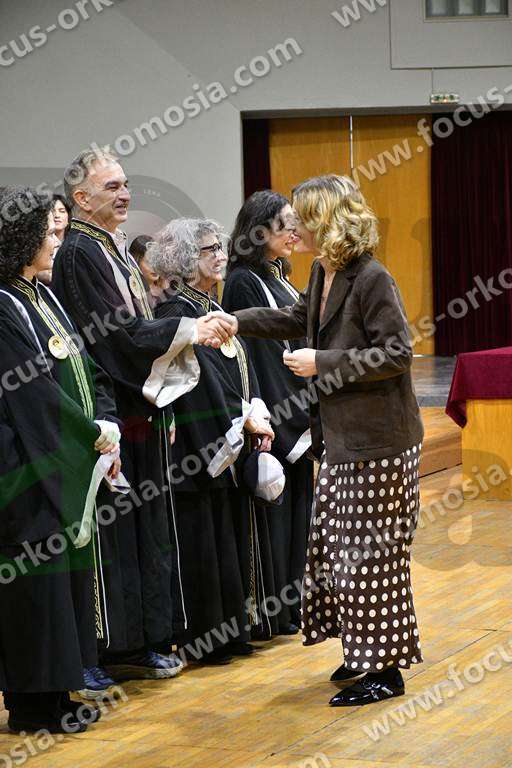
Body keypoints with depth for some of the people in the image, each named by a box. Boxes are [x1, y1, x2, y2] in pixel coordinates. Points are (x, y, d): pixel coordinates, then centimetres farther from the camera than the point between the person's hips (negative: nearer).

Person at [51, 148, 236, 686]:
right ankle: (115, 649, 3)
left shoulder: (117, 251, 15)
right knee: (117, 531, -4)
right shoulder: (79, 254, -14)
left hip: (141, 409, 10)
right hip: (111, 416, -10)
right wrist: (191, 331, -21)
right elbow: (116, 333, -21)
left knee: (146, 530, 13)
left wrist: (160, 408, 17)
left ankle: (144, 641, 20)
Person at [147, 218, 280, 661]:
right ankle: (203, 639, 6)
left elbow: (242, 371, 14)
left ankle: (231, 631, 20)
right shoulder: (177, 311, -14)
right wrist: (241, 423, -15)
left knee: (236, 536, 12)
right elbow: (202, 376, -19)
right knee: (205, 539, -3)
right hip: (202, 444, -9)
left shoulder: (212, 308, 15)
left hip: (234, 444, 9)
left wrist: (258, 415, -1)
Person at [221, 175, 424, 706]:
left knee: (371, 552, -3)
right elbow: (297, 320, 28)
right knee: (338, 548, 14)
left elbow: (396, 353, -20)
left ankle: (386, 672, 7)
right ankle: (363, 652, 26)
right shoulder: (324, 274, 9)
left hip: (378, 442, -9)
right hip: (341, 438, 9)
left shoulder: (371, 279, -18)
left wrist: (324, 363, -18)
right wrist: (234, 322, 23)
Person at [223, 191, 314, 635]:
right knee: (278, 507, -3)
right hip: (273, 414, -9)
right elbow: (256, 355, -18)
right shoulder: (244, 282, -14)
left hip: (296, 411, 9)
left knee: (298, 503, 12)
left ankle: (293, 603, 21)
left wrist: (307, 410, 13)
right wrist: (283, 413, -18)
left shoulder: (277, 277, 14)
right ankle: (276, 612, 5)